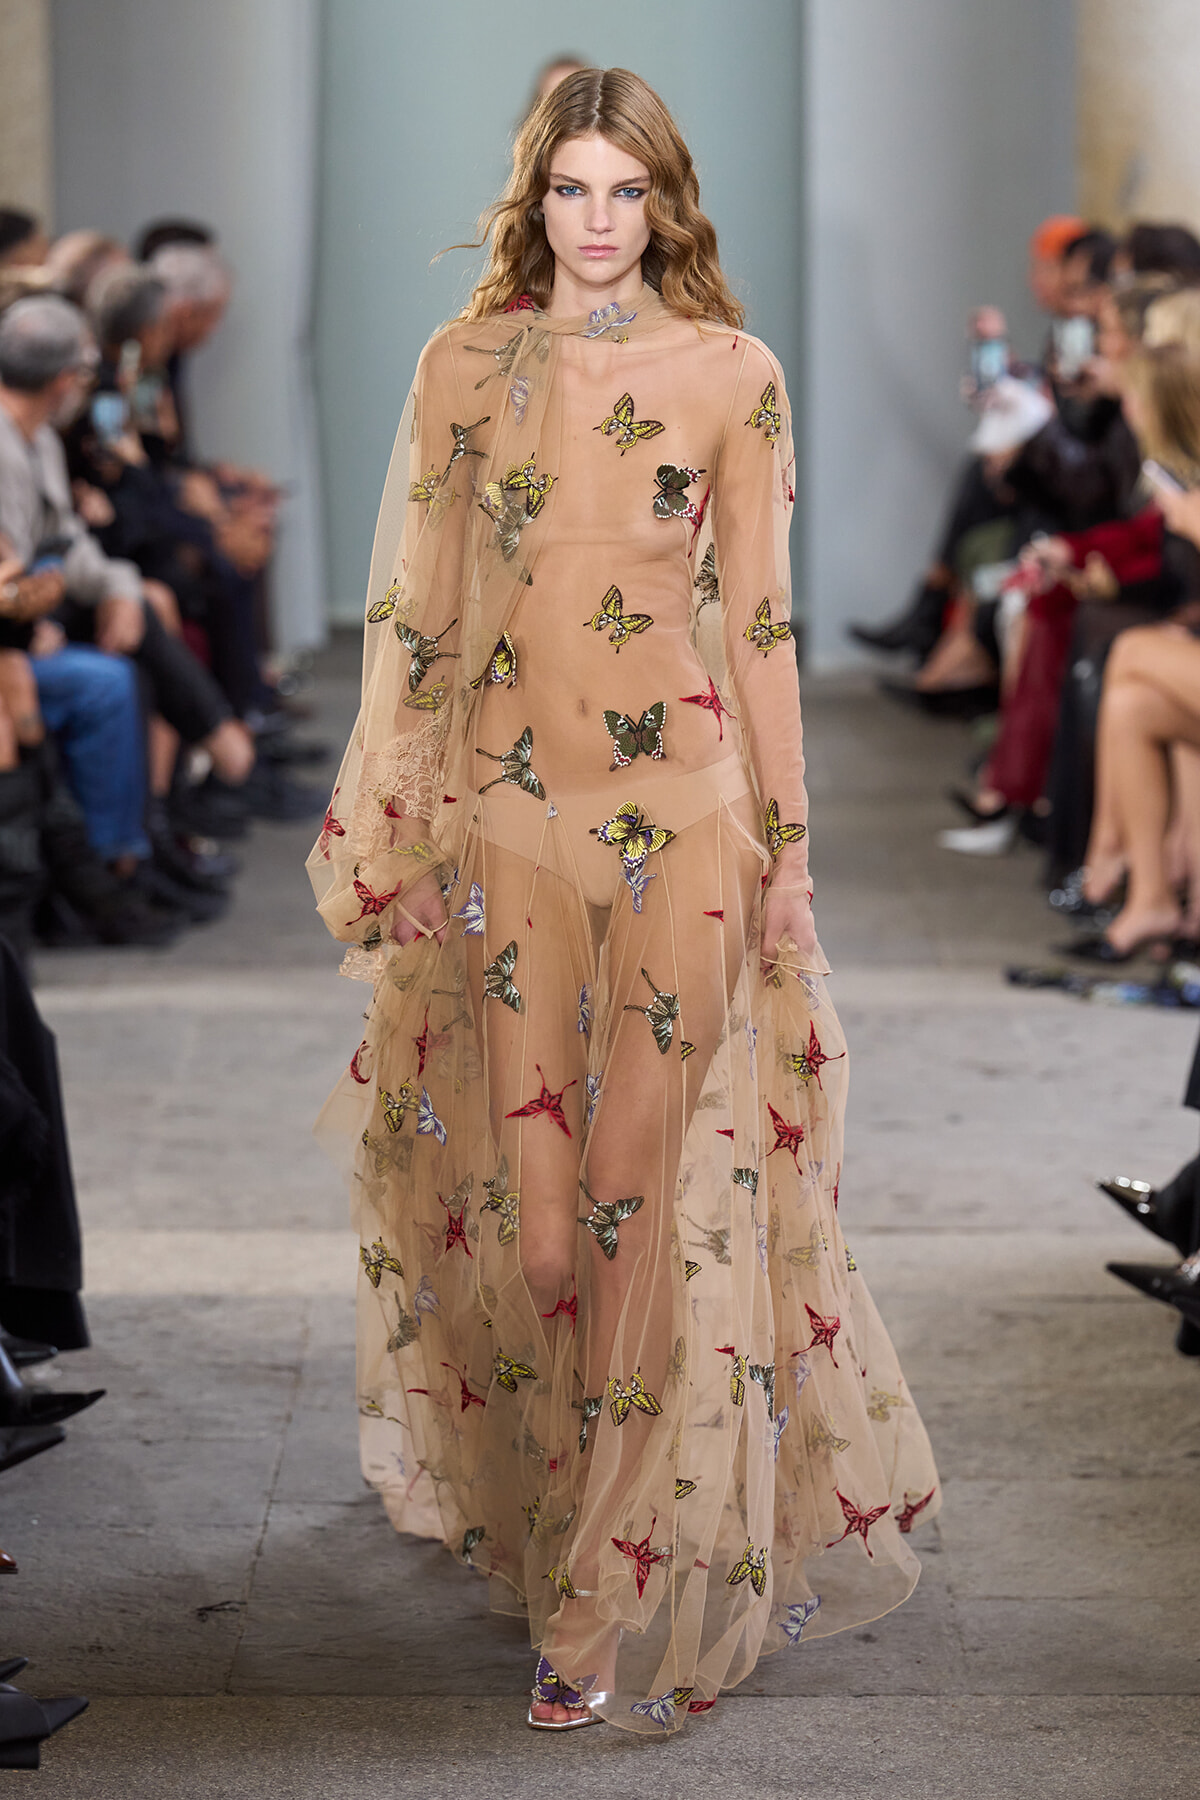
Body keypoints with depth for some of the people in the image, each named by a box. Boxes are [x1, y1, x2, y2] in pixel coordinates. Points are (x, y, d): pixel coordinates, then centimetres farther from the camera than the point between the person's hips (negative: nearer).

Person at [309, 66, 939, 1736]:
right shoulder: (465, 367, 5)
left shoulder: (732, 374, 2)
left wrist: (787, 839, 1)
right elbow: (415, 609, 7)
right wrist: (394, 832, 3)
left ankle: (633, 1590, 5)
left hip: (681, 812, -1)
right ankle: (537, 1520, 28)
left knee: (661, 1185, -2)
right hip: (504, 807, 1)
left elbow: (760, 618, 4)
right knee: (523, 1191, 4)